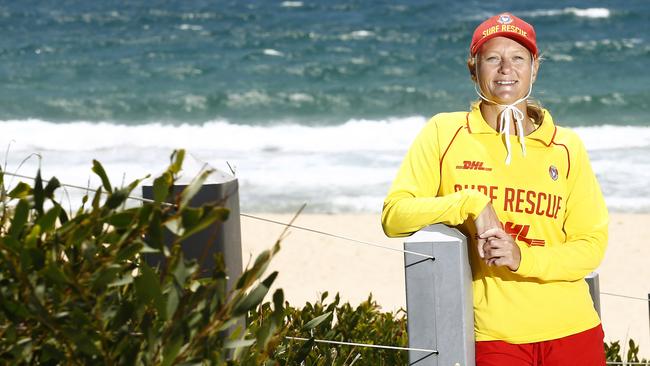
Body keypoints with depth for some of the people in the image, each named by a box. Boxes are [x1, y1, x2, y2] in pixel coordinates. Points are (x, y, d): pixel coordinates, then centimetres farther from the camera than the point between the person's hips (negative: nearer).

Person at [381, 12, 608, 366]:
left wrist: (523, 257, -15)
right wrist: (470, 204, -19)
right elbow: (393, 216, -5)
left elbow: (592, 243, 2)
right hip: (492, 335, -2)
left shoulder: (566, 148, 5)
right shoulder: (443, 133, 1)